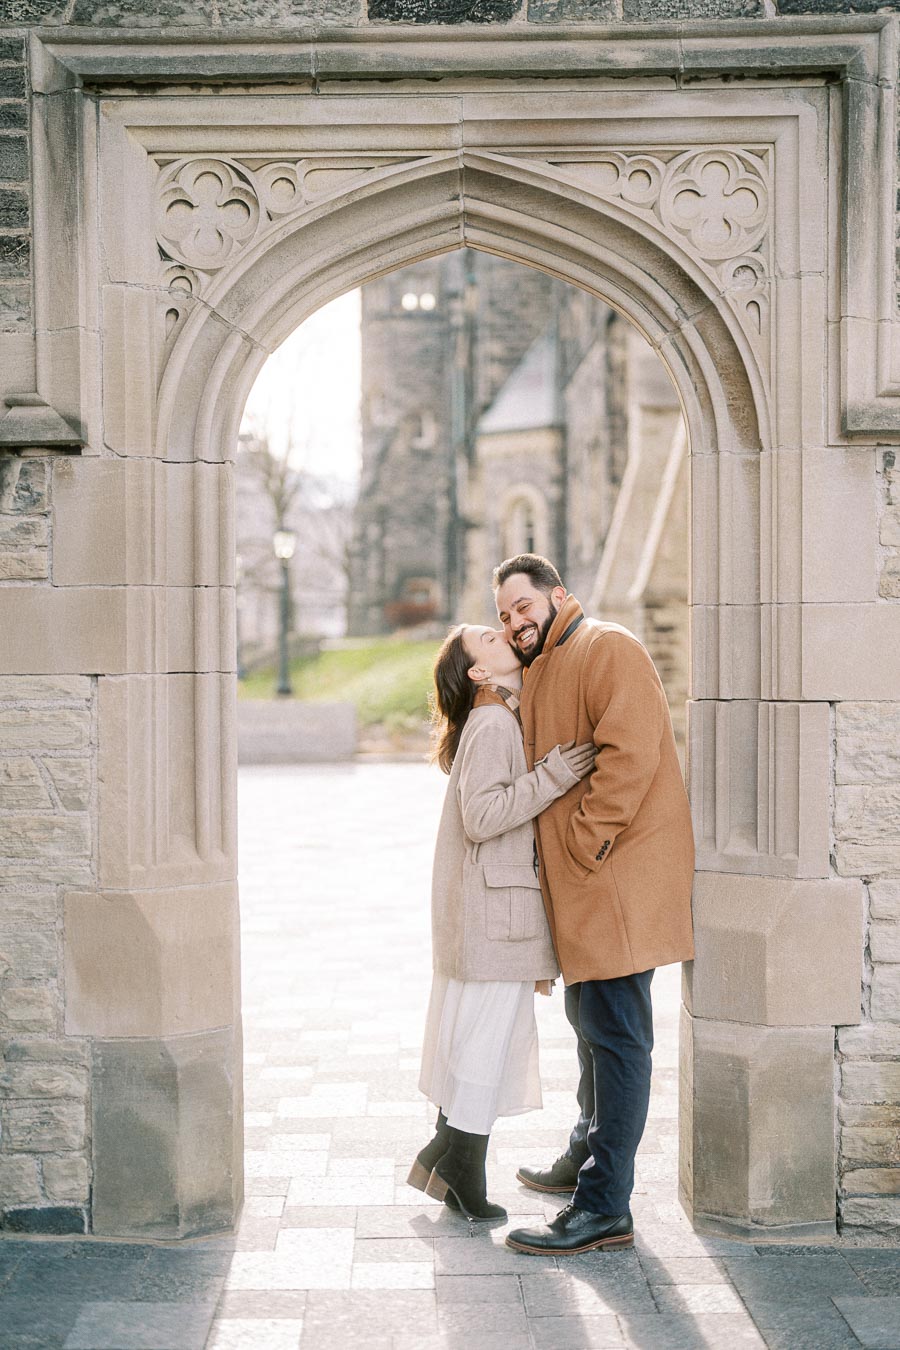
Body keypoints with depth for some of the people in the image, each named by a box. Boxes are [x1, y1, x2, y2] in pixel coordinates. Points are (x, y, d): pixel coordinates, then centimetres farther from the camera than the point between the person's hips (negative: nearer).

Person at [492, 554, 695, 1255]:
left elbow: (629, 755, -21)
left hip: (619, 876, -10)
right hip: (582, 886, 10)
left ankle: (604, 1209, -6)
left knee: (614, 1034, -8)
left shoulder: (608, 649, -9)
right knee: (589, 1019, 21)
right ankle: (586, 1158, 37)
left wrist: (583, 843, -19)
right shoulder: (544, 671, 22)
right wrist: (553, 859, 13)